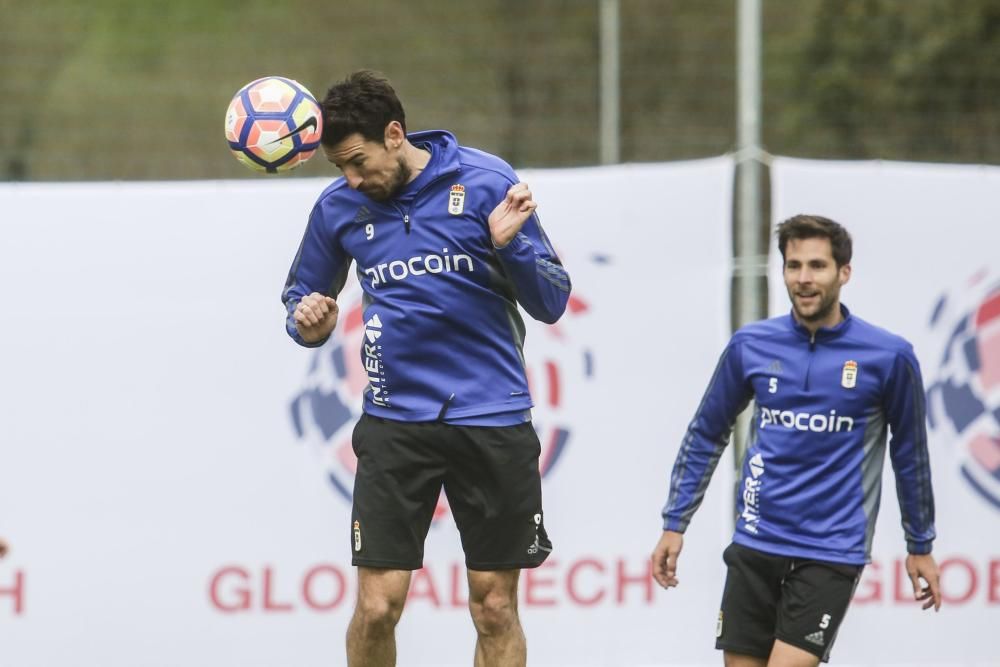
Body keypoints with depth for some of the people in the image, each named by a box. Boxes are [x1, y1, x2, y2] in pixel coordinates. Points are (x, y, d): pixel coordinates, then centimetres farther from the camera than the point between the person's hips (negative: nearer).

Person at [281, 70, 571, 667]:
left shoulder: (485, 181, -5)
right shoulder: (339, 206, 2)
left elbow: (551, 303, -3)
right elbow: (302, 298, 17)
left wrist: (510, 243, -21)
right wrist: (308, 324, -6)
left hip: (491, 419, -1)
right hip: (394, 422, 2)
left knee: (495, 609, 3)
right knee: (377, 607, -7)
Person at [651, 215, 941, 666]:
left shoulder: (888, 357, -5)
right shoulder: (750, 346, 2)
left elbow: (910, 454, 7)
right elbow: (706, 435, 14)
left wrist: (920, 546, 13)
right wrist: (674, 523, 12)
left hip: (832, 553, -3)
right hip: (756, 544, 3)